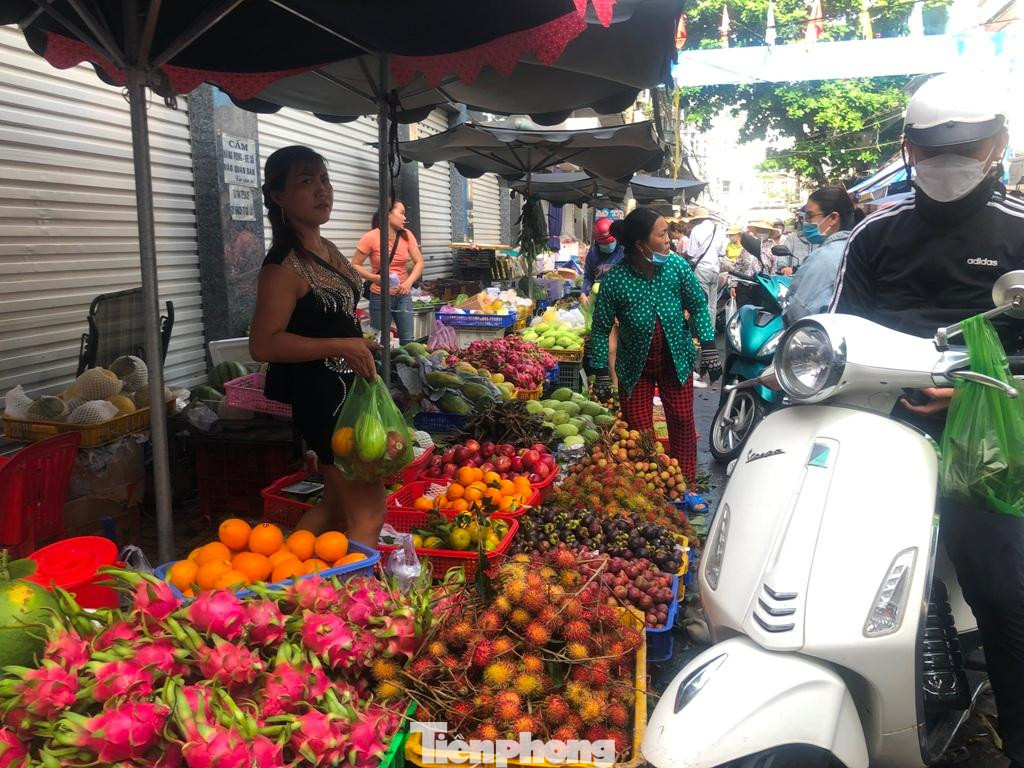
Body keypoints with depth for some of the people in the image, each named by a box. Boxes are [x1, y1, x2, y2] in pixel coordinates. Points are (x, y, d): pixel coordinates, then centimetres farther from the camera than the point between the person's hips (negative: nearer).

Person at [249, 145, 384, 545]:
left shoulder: (326, 249, 10)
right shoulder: (285, 265, -19)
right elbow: (263, 344, -25)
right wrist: (341, 347, -27)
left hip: (348, 388, 10)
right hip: (325, 393, -10)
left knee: (337, 504, 20)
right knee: (367, 517, -6)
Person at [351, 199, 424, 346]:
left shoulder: (407, 235, 2)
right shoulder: (371, 238, -9)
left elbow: (419, 262, 3)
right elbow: (355, 265, -6)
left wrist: (409, 282, -14)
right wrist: (374, 278, -21)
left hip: (403, 296, 4)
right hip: (380, 297, -3)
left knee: (407, 341, 2)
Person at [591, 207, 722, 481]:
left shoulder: (677, 266, -13)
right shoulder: (615, 279, -20)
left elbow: (698, 305, 1)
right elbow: (601, 329, -10)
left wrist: (709, 348, -6)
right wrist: (601, 373, -9)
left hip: (676, 361, 2)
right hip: (635, 366, -2)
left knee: (683, 424, 8)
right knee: (638, 433, 2)